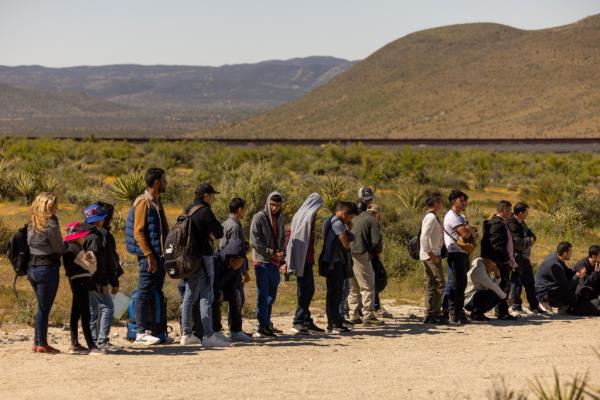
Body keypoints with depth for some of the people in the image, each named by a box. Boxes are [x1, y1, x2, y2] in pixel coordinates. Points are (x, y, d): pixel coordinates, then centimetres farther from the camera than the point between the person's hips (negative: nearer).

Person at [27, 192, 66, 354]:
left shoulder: (32, 224, 9)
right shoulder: (51, 225, -14)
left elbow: (29, 244, 12)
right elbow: (60, 249, -9)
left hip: (32, 268, 7)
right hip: (47, 269, -7)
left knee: (43, 307, 16)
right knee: (44, 308, -1)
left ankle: (38, 342, 16)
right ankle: (42, 344, 3)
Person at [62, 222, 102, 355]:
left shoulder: (68, 248, 13)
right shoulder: (76, 249, -16)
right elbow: (91, 268, -12)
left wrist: (87, 258, -3)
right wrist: (92, 257, 4)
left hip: (75, 282, 10)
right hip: (81, 281, -10)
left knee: (75, 313, 12)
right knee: (85, 315, -10)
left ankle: (74, 345, 16)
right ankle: (91, 346, -11)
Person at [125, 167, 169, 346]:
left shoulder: (157, 202, 18)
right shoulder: (143, 202, -11)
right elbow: (138, 232, -16)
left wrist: (163, 256, 17)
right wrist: (149, 256, -20)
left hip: (160, 256, 9)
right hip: (149, 257, -9)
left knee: (156, 295, 10)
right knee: (145, 294, -7)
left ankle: (151, 330, 15)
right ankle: (141, 333, -6)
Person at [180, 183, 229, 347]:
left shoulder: (188, 210, 13)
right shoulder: (204, 211, -13)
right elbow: (219, 232, -10)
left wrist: (207, 235, 7)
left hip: (189, 257, 9)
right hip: (202, 256, -9)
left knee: (189, 295, 13)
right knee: (206, 296, -7)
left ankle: (186, 334, 17)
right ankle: (208, 335, -9)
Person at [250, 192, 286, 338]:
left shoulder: (281, 220, 13)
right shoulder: (259, 217, -6)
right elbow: (254, 242, -11)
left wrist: (282, 258, 2)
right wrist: (271, 253, -17)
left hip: (275, 263, 6)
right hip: (262, 261, -6)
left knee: (271, 295, 12)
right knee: (263, 295, -6)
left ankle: (266, 322, 23)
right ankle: (262, 327, -5)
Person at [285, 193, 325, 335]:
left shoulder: (298, 215, 15)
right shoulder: (310, 215, -11)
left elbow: (290, 235, 17)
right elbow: (309, 239, -17)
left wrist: (287, 258, 18)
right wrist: (311, 258, -17)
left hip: (297, 259, 9)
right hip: (305, 259, -9)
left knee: (305, 290, 13)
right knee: (307, 290, -7)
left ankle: (306, 321, 17)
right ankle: (298, 322, -9)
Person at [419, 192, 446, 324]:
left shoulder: (433, 217, 17)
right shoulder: (431, 218, -14)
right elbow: (424, 238, -22)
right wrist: (431, 254, -20)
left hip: (433, 255, 10)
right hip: (431, 256, -10)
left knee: (431, 285, 10)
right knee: (439, 283, -10)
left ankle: (430, 314, 13)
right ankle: (434, 314, -10)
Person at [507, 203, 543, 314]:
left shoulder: (521, 223, 14)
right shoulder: (512, 224, -18)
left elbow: (531, 234, 17)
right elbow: (517, 242, -25)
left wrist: (532, 239, -6)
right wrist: (529, 241, -11)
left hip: (525, 257, 10)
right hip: (517, 258, -10)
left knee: (530, 282, 15)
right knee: (517, 283, -4)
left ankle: (534, 306, 22)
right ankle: (516, 307, 4)